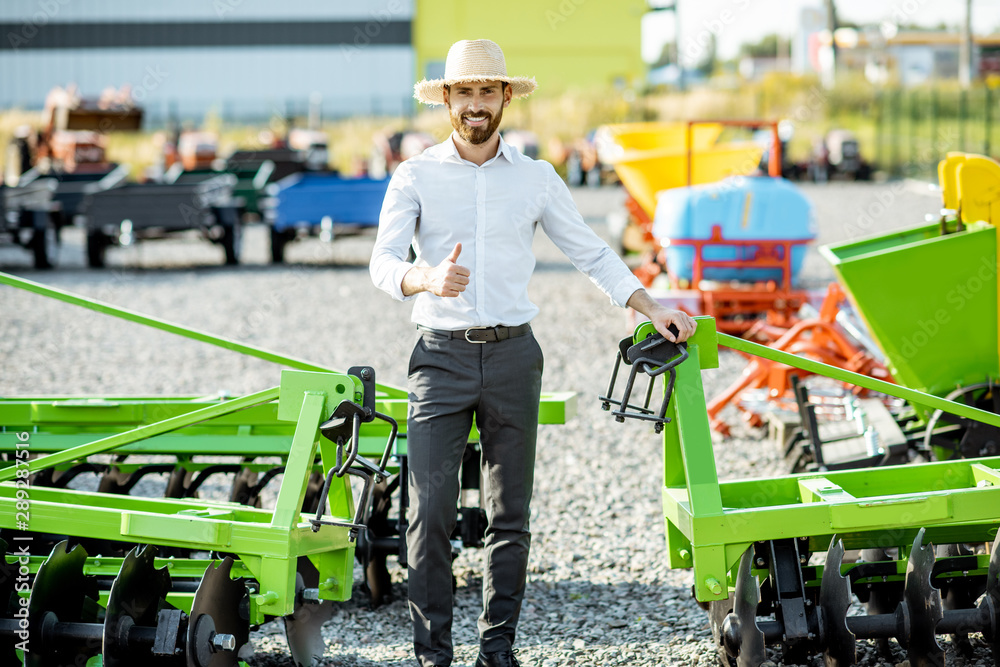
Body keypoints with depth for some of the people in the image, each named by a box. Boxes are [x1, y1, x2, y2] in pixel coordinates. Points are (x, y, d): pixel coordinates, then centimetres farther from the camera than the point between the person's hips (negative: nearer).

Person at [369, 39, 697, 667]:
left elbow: (591, 251, 15)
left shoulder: (536, 178, 8)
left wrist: (651, 307, 5)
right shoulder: (417, 176, 2)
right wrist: (429, 279, -31)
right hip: (442, 355, -2)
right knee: (431, 510, -9)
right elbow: (384, 262, -9)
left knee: (510, 515, 4)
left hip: (512, 356, 2)